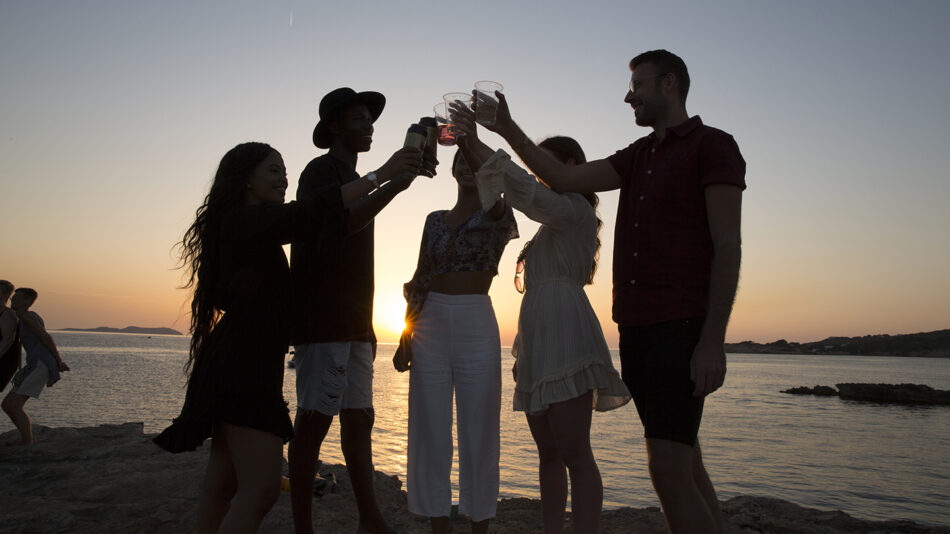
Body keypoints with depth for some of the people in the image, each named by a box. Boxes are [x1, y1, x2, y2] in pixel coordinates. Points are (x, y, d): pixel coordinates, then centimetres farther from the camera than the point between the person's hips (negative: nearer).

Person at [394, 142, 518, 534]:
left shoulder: (496, 215, 3)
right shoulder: (435, 219, 14)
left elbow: (493, 197, -22)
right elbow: (419, 280, 12)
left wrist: (468, 139, -32)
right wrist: (405, 336, 6)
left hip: (477, 324, -3)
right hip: (430, 323, 4)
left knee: (478, 431, 2)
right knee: (430, 431, 5)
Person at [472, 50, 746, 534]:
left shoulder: (713, 145, -2)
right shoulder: (639, 156, 20)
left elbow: (727, 248, -11)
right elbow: (563, 179, 12)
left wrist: (713, 341, -18)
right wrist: (507, 129, 9)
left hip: (682, 330, -7)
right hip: (636, 327, 7)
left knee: (669, 471, -12)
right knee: (685, 467, 12)